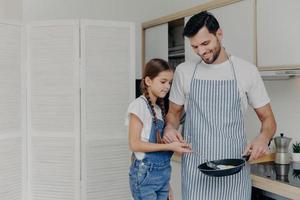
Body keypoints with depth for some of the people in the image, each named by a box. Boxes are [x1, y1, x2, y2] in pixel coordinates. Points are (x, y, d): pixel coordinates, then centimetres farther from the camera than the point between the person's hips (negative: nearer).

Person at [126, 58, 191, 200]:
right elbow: (134, 144, -17)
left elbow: (159, 141, 11)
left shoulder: (160, 108, 10)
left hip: (163, 172, 7)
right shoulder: (139, 105, -12)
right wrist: (169, 146, -18)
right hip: (145, 173, -7)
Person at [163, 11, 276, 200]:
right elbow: (174, 112, 14)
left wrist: (263, 137, -18)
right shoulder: (184, 71, 2)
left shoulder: (247, 70, -3)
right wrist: (170, 127, -8)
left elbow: (268, 119, 4)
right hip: (195, 166, 1)